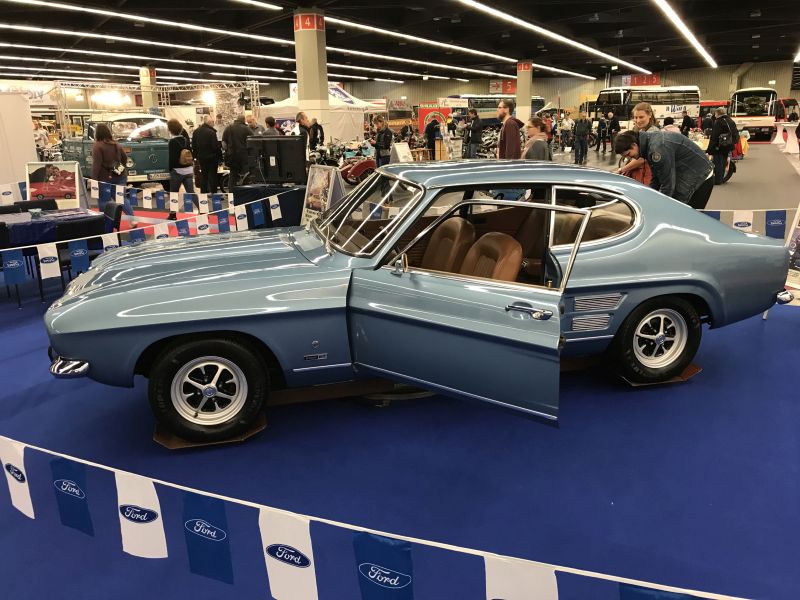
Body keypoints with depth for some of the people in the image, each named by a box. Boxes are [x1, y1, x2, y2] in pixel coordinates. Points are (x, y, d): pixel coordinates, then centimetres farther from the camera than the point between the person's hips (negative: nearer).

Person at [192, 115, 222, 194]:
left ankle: (203, 192, 19)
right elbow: (216, 146, -20)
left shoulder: (196, 131, 1)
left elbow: (193, 145, 7)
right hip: (211, 157, -6)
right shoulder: (211, 132, -20)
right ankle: (213, 191, 4)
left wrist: (196, 155, 16)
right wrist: (220, 155, -7)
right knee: (212, 175, 3)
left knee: (203, 175, 15)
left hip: (201, 157, 6)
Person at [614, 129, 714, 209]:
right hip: (685, 178, 9)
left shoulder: (657, 148, -29)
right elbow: (656, 179, 9)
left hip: (700, 180, -9)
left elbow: (667, 185, -24)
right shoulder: (648, 141, 2)